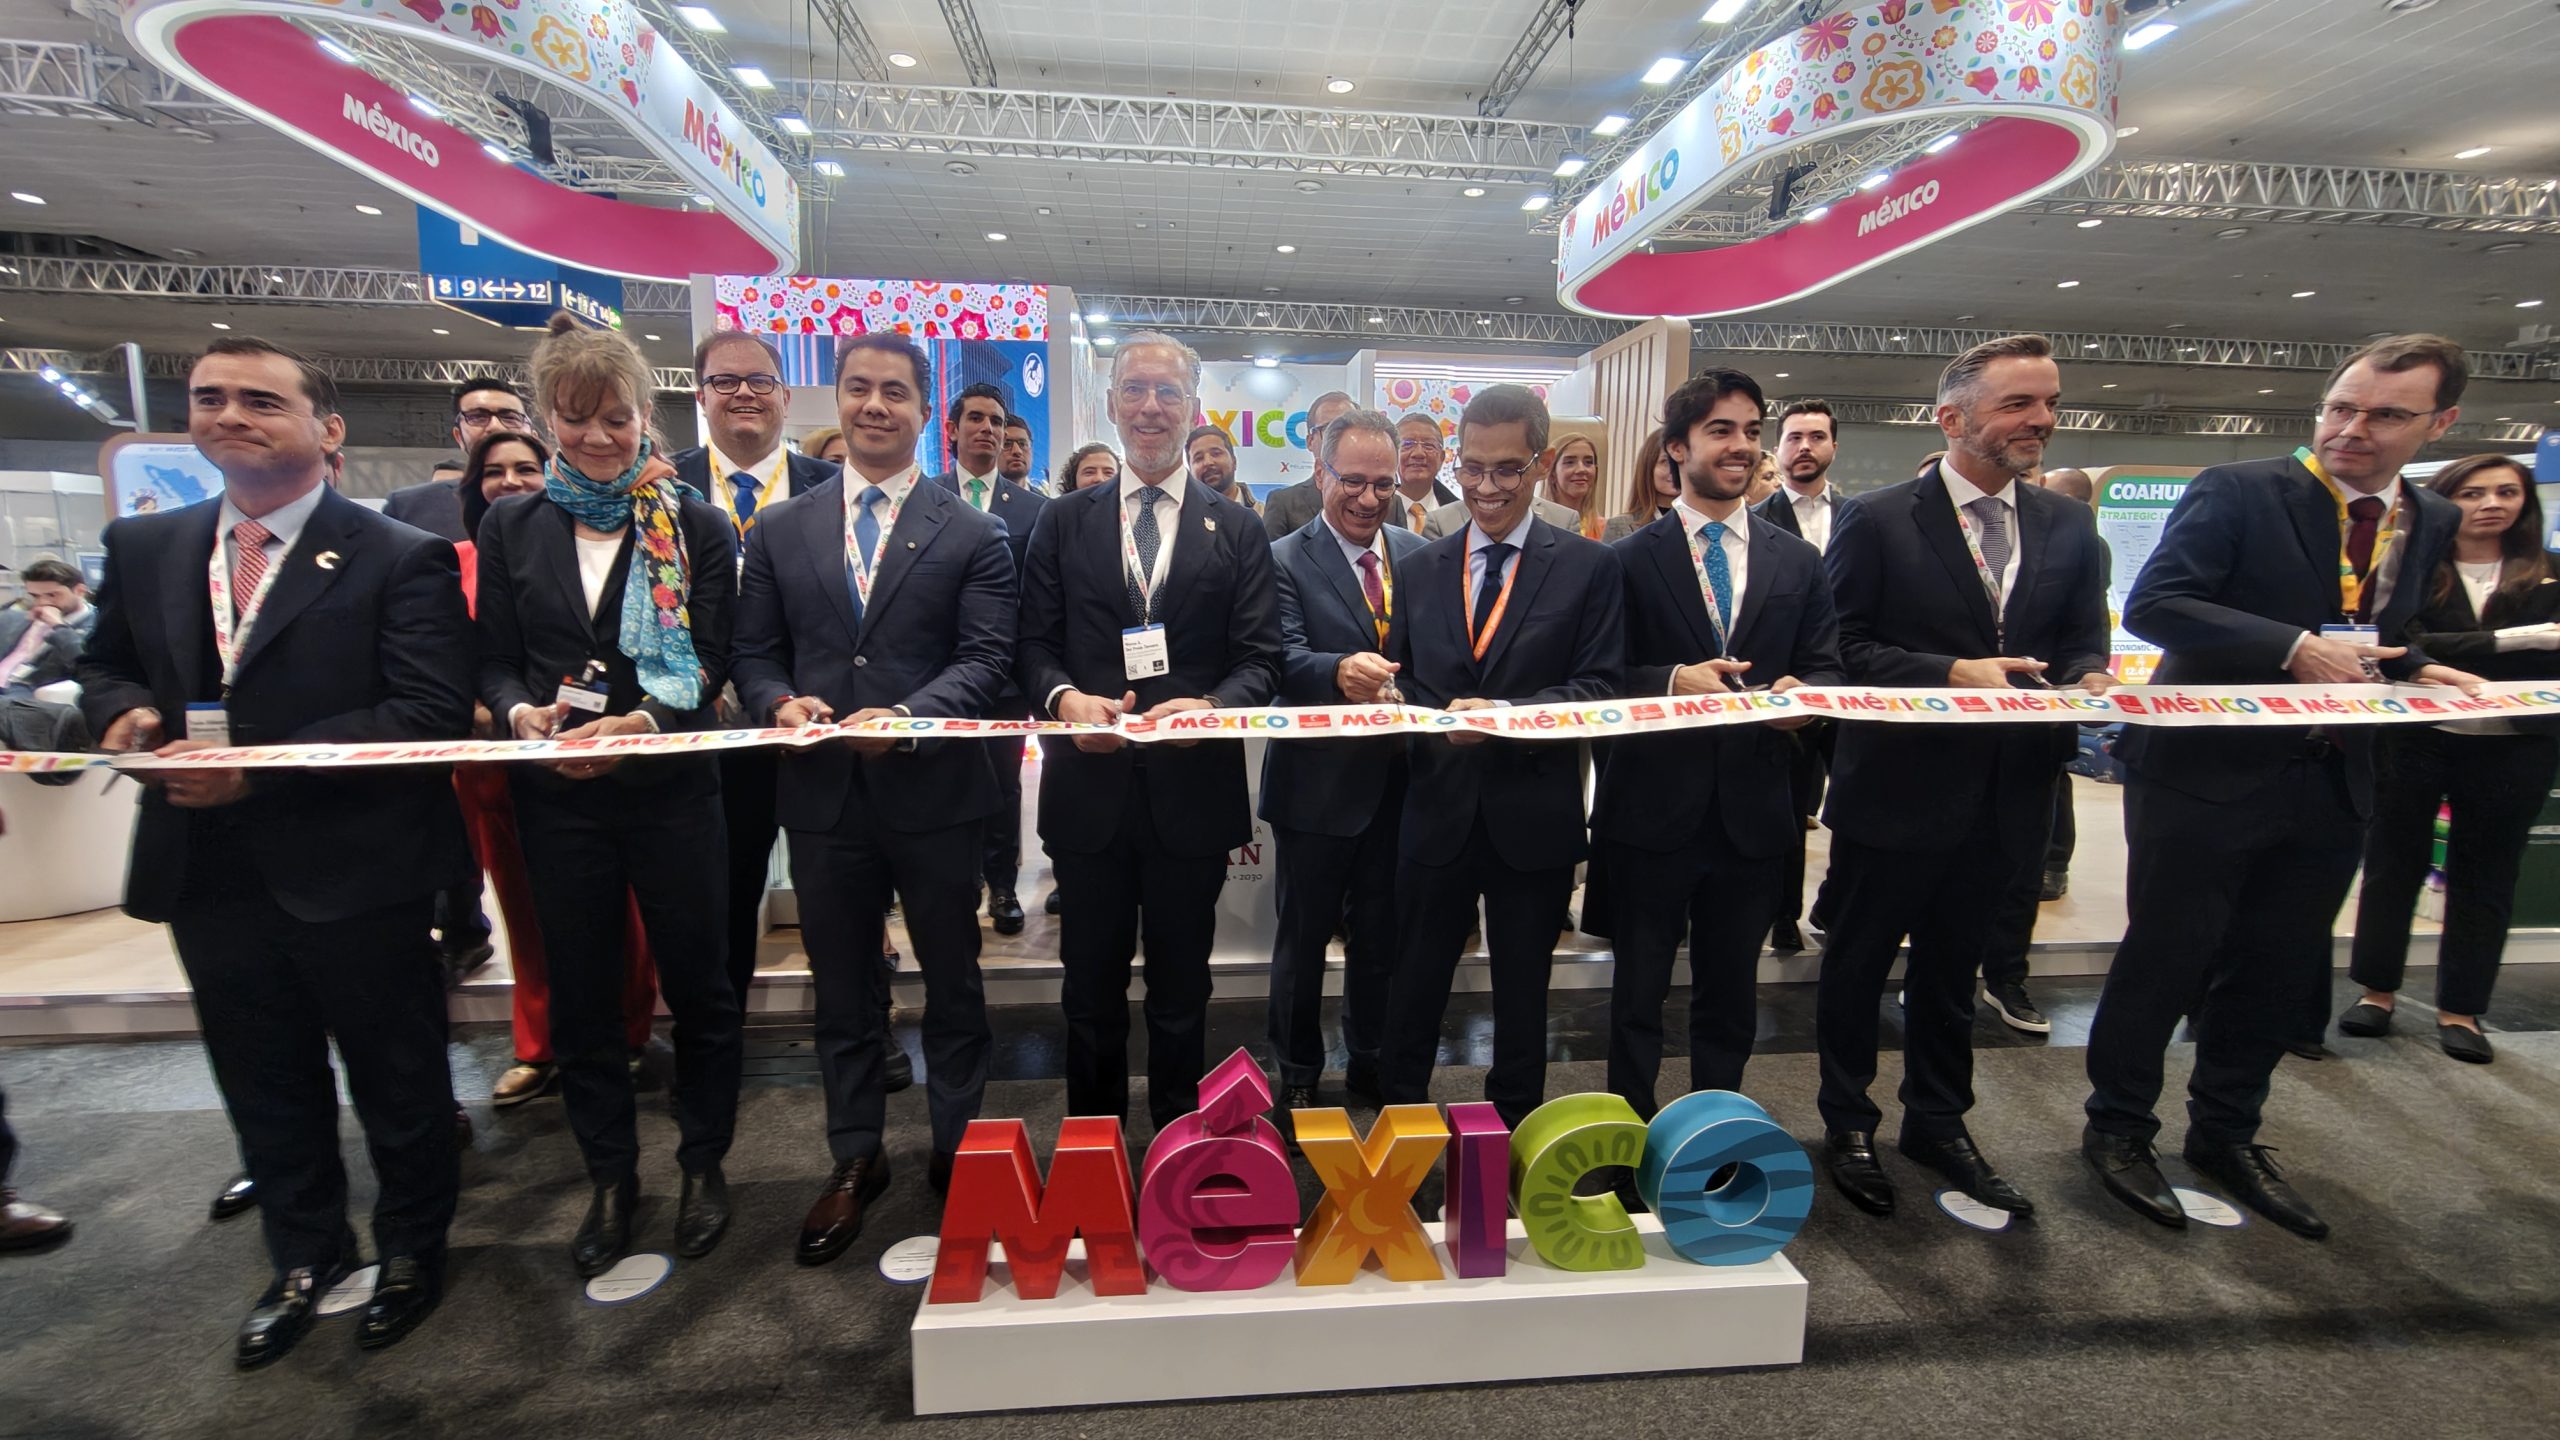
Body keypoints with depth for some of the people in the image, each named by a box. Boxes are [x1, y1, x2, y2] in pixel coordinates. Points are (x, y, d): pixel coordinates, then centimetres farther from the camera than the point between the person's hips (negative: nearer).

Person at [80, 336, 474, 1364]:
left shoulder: (403, 559, -12)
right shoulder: (141, 547, 8)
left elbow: (433, 714, -19)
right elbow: (103, 663, 19)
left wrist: (261, 765, -22)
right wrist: (123, 711, -5)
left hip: (352, 873, -5)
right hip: (208, 873, 6)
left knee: (396, 1078, 12)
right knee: (263, 1085, 21)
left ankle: (412, 1248, 35)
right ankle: (306, 1254, 42)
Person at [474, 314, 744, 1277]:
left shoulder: (695, 527, 0)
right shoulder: (512, 529, 9)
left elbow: (711, 663, -6)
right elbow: (494, 660, 7)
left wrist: (641, 723, -22)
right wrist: (522, 712, -14)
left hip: (672, 790, -2)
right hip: (556, 797, 3)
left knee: (698, 983, 7)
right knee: (581, 992, 12)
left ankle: (704, 1165, 27)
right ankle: (610, 1178, 30)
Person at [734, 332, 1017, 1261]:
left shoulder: (971, 533, 0)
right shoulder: (780, 530, 9)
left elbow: (986, 657, -8)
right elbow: (754, 654, 8)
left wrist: (907, 716, -22)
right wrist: (779, 702, -13)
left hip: (936, 791, -2)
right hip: (824, 793, 3)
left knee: (952, 982, 12)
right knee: (841, 989, 15)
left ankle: (956, 1149, 31)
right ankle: (856, 1159, 34)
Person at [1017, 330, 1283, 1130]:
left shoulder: (1238, 531, 6)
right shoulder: (1063, 524, 8)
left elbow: (1261, 658, -1)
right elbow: (1033, 645, 4)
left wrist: (1212, 705, -20)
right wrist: (1064, 697, -17)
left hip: (1192, 789, 0)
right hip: (1090, 788, 1)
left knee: (1181, 995, 14)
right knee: (1092, 990, 14)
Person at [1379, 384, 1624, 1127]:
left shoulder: (1589, 566, -2)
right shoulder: (1420, 568, 7)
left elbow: (1599, 687, -8)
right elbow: (1404, 680, 8)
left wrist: (1507, 714, -23)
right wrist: (1423, 710, -15)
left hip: (1535, 815, -2)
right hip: (1437, 807, 2)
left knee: (1522, 989, 16)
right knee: (1415, 981, 14)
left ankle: (1516, 1131, 36)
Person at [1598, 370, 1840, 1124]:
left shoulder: (1798, 562, 9)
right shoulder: (1630, 559, -2)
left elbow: (1827, 668, 6)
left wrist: (1802, 693, -16)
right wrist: (1673, 680, -23)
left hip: (1753, 809, 3)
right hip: (1652, 807, -3)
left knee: (1731, 996, 17)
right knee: (1638, 992, 11)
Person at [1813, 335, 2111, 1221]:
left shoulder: (2069, 529, 8)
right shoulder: (1877, 521, -9)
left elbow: (2083, 646, 9)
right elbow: (1840, 648, -12)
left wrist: (2088, 682, -13)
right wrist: (1953, 673, -22)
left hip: (2003, 795, 5)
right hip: (1894, 790, -5)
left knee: (1951, 969, 20)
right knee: (1858, 965, 11)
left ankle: (1939, 1124, 39)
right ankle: (1847, 1125, 30)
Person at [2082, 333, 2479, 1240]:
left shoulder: (2431, 524, 11)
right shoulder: (2238, 493, -9)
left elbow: (2384, 641, 20)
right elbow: (2152, 604, -20)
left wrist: (2416, 673, -1)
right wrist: (2294, 647, -26)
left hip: (2331, 783, 7)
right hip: (2205, 773, -6)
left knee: (2277, 971, 15)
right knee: (2165, 959, 3)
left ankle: (2225, 1136, 33)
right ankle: (2117, 1130, 20)